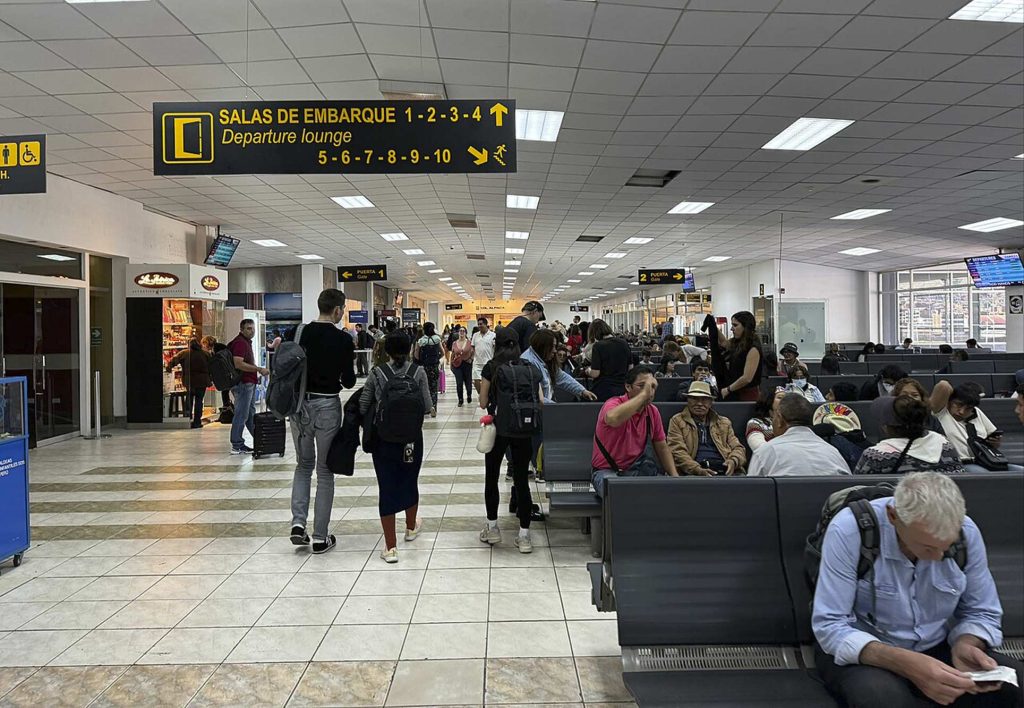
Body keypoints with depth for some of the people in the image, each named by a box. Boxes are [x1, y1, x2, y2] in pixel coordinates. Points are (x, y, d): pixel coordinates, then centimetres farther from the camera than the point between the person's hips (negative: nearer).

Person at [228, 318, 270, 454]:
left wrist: (258, 370, 20)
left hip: (249, 383, 11)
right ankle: (237, 446, 1)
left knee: (251, 414, 17)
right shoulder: (239, 342, -14)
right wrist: (259, 369, -23)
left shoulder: (247, 342, 19)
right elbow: (238, 364, -26)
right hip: (243, 383, -11)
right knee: (241, 415, -5)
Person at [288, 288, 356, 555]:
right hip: (327, 405, -3)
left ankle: (298, 523, 7)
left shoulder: (300, 333, 0)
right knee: (325, 471, 7)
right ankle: (320, 537, 11)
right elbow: (348, 381, -8)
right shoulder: (343, 339, -10)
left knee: (303, 465, 21)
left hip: (300, 403, 4)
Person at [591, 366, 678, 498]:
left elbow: (662, 447, 12)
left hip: (636, 471, 6)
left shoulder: (653, 412, 3)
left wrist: (674, 476, -2)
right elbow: (613, 418, -43)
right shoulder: (614, 403, -16)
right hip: (607, 471, -6)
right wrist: (644, 394, -35)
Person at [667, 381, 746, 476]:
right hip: (693, 473, -4)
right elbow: (677, 452, 0)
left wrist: (733, 461, -7)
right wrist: (698, 470, -16)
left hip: (724, 471, 4)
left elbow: (738, 448, 18)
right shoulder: (677, 421, 12)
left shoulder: (724, 423, 24)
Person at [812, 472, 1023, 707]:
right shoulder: (849, 532, -26)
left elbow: (981, 613, 2)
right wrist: (906, 665, -38)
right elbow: (829, 626, -25)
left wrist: (965, 645, -21)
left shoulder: (967, 532, -12)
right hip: (862, 651, -4)